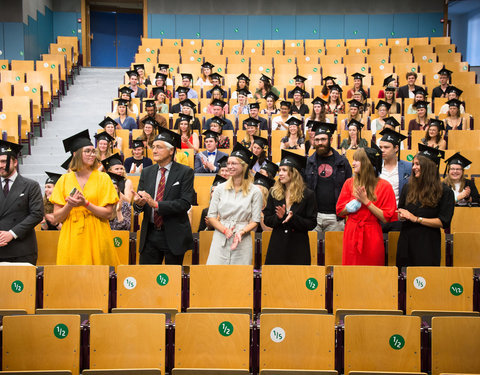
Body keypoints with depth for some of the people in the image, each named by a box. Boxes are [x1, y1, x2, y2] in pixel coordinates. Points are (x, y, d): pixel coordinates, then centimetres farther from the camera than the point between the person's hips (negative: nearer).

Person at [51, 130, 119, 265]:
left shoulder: (103, 178, 2)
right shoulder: (64, 180, 5)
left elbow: (108, 214, -5)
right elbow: (56, 218, 3)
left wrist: (85, 203, -17)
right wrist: (69, 205, -15)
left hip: (96, 238, -1)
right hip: (71, 239, 1)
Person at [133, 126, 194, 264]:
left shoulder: (185, 172, -5)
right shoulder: (146, 172, 8)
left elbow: (185, 203, -15)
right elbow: (137, 206, 7)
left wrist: (156, 204, -22)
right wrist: (138, 203, -18)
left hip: (174, 236, -3)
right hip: (150, 234, 3)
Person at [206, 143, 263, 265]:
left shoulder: (255, 192, 1)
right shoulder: (220, 189, 7)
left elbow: (255, 221, 1)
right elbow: (211, 216, 6)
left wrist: (241, 232, -15)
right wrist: (225, 230, -10)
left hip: (242, 241, -1)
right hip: (220, 240, 1)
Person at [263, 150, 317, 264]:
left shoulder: (308, 195, -3)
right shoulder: (274, 193, 6)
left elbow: (312, 223, -5)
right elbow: (266, 219, 6)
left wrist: (293, 218, -19)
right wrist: (279, 217, -14)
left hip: (299, 246, -2)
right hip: (277, 245, 2)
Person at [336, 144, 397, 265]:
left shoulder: (384, 186, -5)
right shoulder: (349, 183, 5)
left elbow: (386, 218, -8)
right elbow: (340, 211, 4)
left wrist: (366, 201, -15)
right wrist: (357, 201, -11)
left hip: (372, 237, -2)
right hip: (351, 236, 2)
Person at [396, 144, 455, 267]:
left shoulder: (445, 192, -7)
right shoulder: (408, 188, 5)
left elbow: (444, 222, -10)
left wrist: (416, 219, -14)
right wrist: (401, 216, -10)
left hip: (427, 244, -3)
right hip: (406, 241, 4)